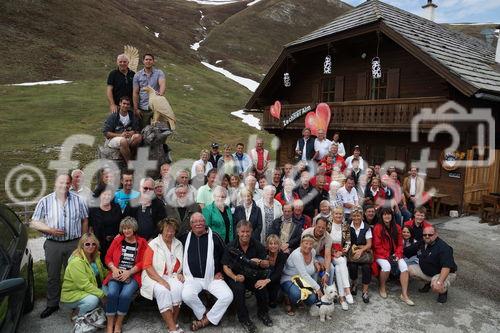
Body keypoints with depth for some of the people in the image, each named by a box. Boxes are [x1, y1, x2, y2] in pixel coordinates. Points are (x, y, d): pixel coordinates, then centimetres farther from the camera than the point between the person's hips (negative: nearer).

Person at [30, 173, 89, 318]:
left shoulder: (78, 200, 2)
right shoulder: (45, 201, 0)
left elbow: (85, 221, 6)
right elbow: (33, 223, 1)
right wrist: (50, 230, -15)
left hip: (74, 243, 0)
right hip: (53, 244, 0)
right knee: (53, 276, 11)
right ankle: (52, 304, 27)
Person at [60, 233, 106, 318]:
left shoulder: (95, 256, 0)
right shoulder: (76, 262, -24)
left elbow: (102, 272, 12)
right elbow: (85, 285, -27)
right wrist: (101, 294, -26)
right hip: (71, 294, -8)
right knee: (93, 300, -32)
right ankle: (78, 316, -2)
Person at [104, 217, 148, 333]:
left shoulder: (141, 242, 5)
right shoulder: (117, 240, 11)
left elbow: (142, 262, -1)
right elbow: (108, 257, 11)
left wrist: (128, 272, -12)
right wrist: (114, 269, -7)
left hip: (133, 275, -2)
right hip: (116, 274, 2)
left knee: (125, 294, -29)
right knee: (112, 293, -27)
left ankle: (118, 324, -8)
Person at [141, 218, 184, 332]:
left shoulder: (179, 244, 11)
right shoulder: (153, 244, -2)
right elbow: (147, 266, -9)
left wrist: (180, 274, 0)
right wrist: (161, 280, -18)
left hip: (172, 277, 3)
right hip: (154, 277, -3)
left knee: (178, 288, -29)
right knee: (163, 291, -32)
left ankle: (173, 323, -14)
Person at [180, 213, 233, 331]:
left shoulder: (214, 236, 1)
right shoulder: (185, 238, 7)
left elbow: (224, 255, 9)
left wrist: (221, 272, 5)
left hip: (213, 277, 0)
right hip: (193, 278, 1)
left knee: (227, 296, -22)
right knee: (186, 295, -30)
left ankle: (206, 320, -1)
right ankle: (204, 314, -1)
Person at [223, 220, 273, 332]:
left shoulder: (257, 245, -2)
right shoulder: (231, 247, -7)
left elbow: (267, 264, 2)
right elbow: (225, 267, -5)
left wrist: (260, 262, -21)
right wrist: (235, 277, -22)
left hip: (253, 276, 2)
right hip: (235, 276, -1)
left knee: (262, 287, -26)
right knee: (238, 288, -33)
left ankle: (262, 313, 5)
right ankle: (244, 318, -11)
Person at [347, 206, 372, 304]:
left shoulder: (367, 228, 1)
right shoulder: (348, 227, 1)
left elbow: (369, 244, -4)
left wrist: (361, 250, -20)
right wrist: (353, 248, -18)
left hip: (364, 252, 0)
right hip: (352, 252, 0)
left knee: (367, 267, -26)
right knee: (352, 266, -27)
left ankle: (365, 291, -8)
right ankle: (354, 284, 7)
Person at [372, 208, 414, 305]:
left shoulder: (397, 228, 6)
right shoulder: (377, 228, -7)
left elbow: (400, 244, 8)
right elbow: (377, 246, -8)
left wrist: (397, 255, -8)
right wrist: (388, 256, -15)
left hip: (394, 254, 4)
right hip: (381, 255, -4)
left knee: (404, 266, -23)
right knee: (386, 266, -33)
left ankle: (404, 295, -16)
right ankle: (382, 288, -4)